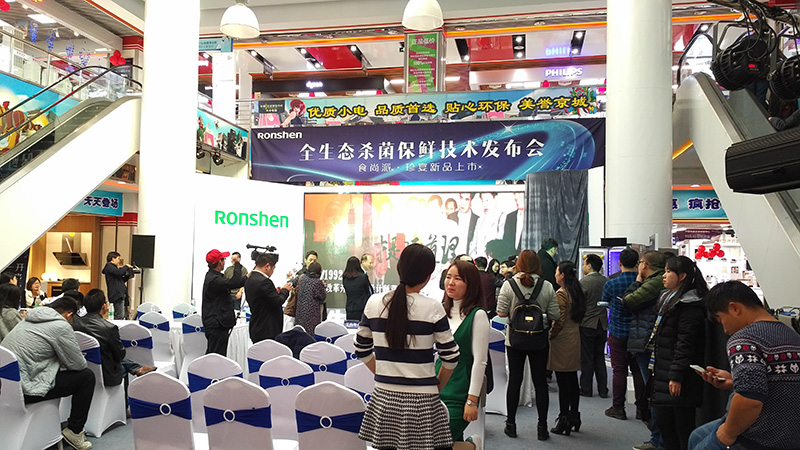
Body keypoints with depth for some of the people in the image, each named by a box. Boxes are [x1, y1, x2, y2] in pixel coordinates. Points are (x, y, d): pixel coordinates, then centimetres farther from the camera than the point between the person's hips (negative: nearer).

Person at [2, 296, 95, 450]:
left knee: (56, 372, 31)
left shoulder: (29, 319, 14)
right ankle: (74, 431, 11)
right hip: (24, 389, -9)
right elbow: (78, 364, -5)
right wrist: (65, 362, 17)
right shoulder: (61, 326, -12)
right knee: (87, 376, 1)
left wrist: (62, 361, 19)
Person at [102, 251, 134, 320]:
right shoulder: (109, 267, -5)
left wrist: (128, 276, 14)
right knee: (120, 317, -14)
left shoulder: (113, 267, 25)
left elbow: (121, 280, 28)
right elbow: (119, 273, -22)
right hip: (117, 295, -10)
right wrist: (126, 266, -6)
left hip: (121, 294, 10)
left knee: (124, 316, 9)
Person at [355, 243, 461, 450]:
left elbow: (362, 350, 9)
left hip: (384, 398, 4)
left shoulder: (374, 303, -2)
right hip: (421, 401, -3)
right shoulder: (432, 307, -11)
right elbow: (450, 357, -4)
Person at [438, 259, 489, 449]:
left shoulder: (477, 315, -12)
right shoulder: (443, 311, 6)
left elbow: (480, 361, -13)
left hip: (460, 393, -6)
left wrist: (472, 400, -14)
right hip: (438, 388, 6)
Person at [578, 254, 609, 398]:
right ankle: (603, 390, 17)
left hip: (587, 324, -6)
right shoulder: (606, 281, 3)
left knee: (586, 358, 3)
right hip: (602, 325, 6)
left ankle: (586, 389, 10)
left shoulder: (583, 282, -15)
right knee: (600, 358, 13)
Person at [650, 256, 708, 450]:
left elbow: (685, 343, -20)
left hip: (679, 378, -10)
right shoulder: (669, 298, 16)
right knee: (663, 421, 14)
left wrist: (677, 376, -22)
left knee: (683, 427, -1)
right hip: (664, 372, 10)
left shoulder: (690, 305, -15)